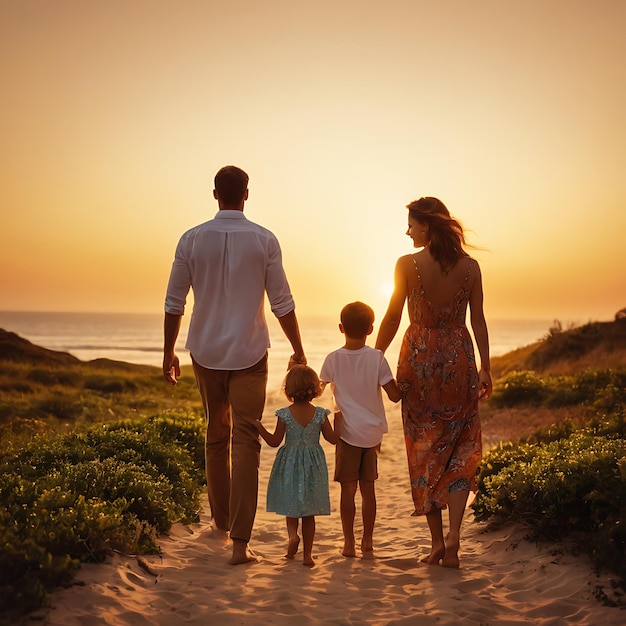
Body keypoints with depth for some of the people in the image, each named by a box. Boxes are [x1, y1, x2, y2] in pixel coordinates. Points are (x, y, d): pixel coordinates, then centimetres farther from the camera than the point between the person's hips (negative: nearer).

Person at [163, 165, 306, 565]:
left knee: (216, 436, 18)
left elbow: (174, 303, 1)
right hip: (249, 353, -2)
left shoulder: (192, 240, -2)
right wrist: (299, 351, 7)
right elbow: (283, 304, -4)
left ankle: (222, 520, 33)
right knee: (245, 442, -2)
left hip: (206, 352, 2)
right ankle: (240, 542, -6)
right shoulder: (264, 240, -6)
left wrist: (169, 352, 12)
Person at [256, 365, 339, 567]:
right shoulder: (320, 414, -10)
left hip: (290, 466, -1)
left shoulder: (284, 414, -11)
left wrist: (259, 427, 2)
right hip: (312, 466, 1)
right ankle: (307, 554, 11)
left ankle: (292, 534, -11)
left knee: (291, 507, 17)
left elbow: (274, 441, -7)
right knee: (309, 514, 10)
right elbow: (333, 439, -3)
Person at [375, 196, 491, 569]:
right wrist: (486, 368, 7)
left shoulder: (407, 264, -8)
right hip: (459, 356, 2)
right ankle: (453, 535, -3)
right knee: (460, 449, 10)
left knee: (425, 449, 8)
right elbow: (478, 321, 1)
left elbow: (392, 319, -4)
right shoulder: (470, 266, 0)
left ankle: (437, 541, 10)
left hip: (418, 356, -1)